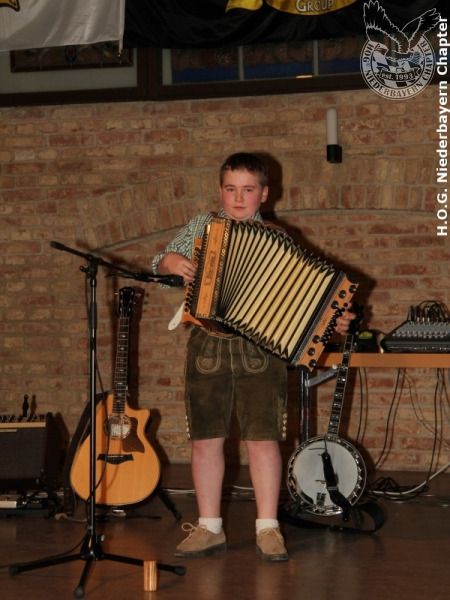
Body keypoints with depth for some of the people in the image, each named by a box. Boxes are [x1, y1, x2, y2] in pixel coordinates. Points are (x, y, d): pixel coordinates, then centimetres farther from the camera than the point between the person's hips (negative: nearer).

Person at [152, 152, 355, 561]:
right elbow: (162, 263, 17)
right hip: (208, 347, 2)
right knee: (205, 439, 5)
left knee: (264, 438, -3)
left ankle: (268, 528, 8)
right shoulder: (201, 227, 10)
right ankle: (209, 528, 15)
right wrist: (170, 262, -6)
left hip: (259, 348, -2)